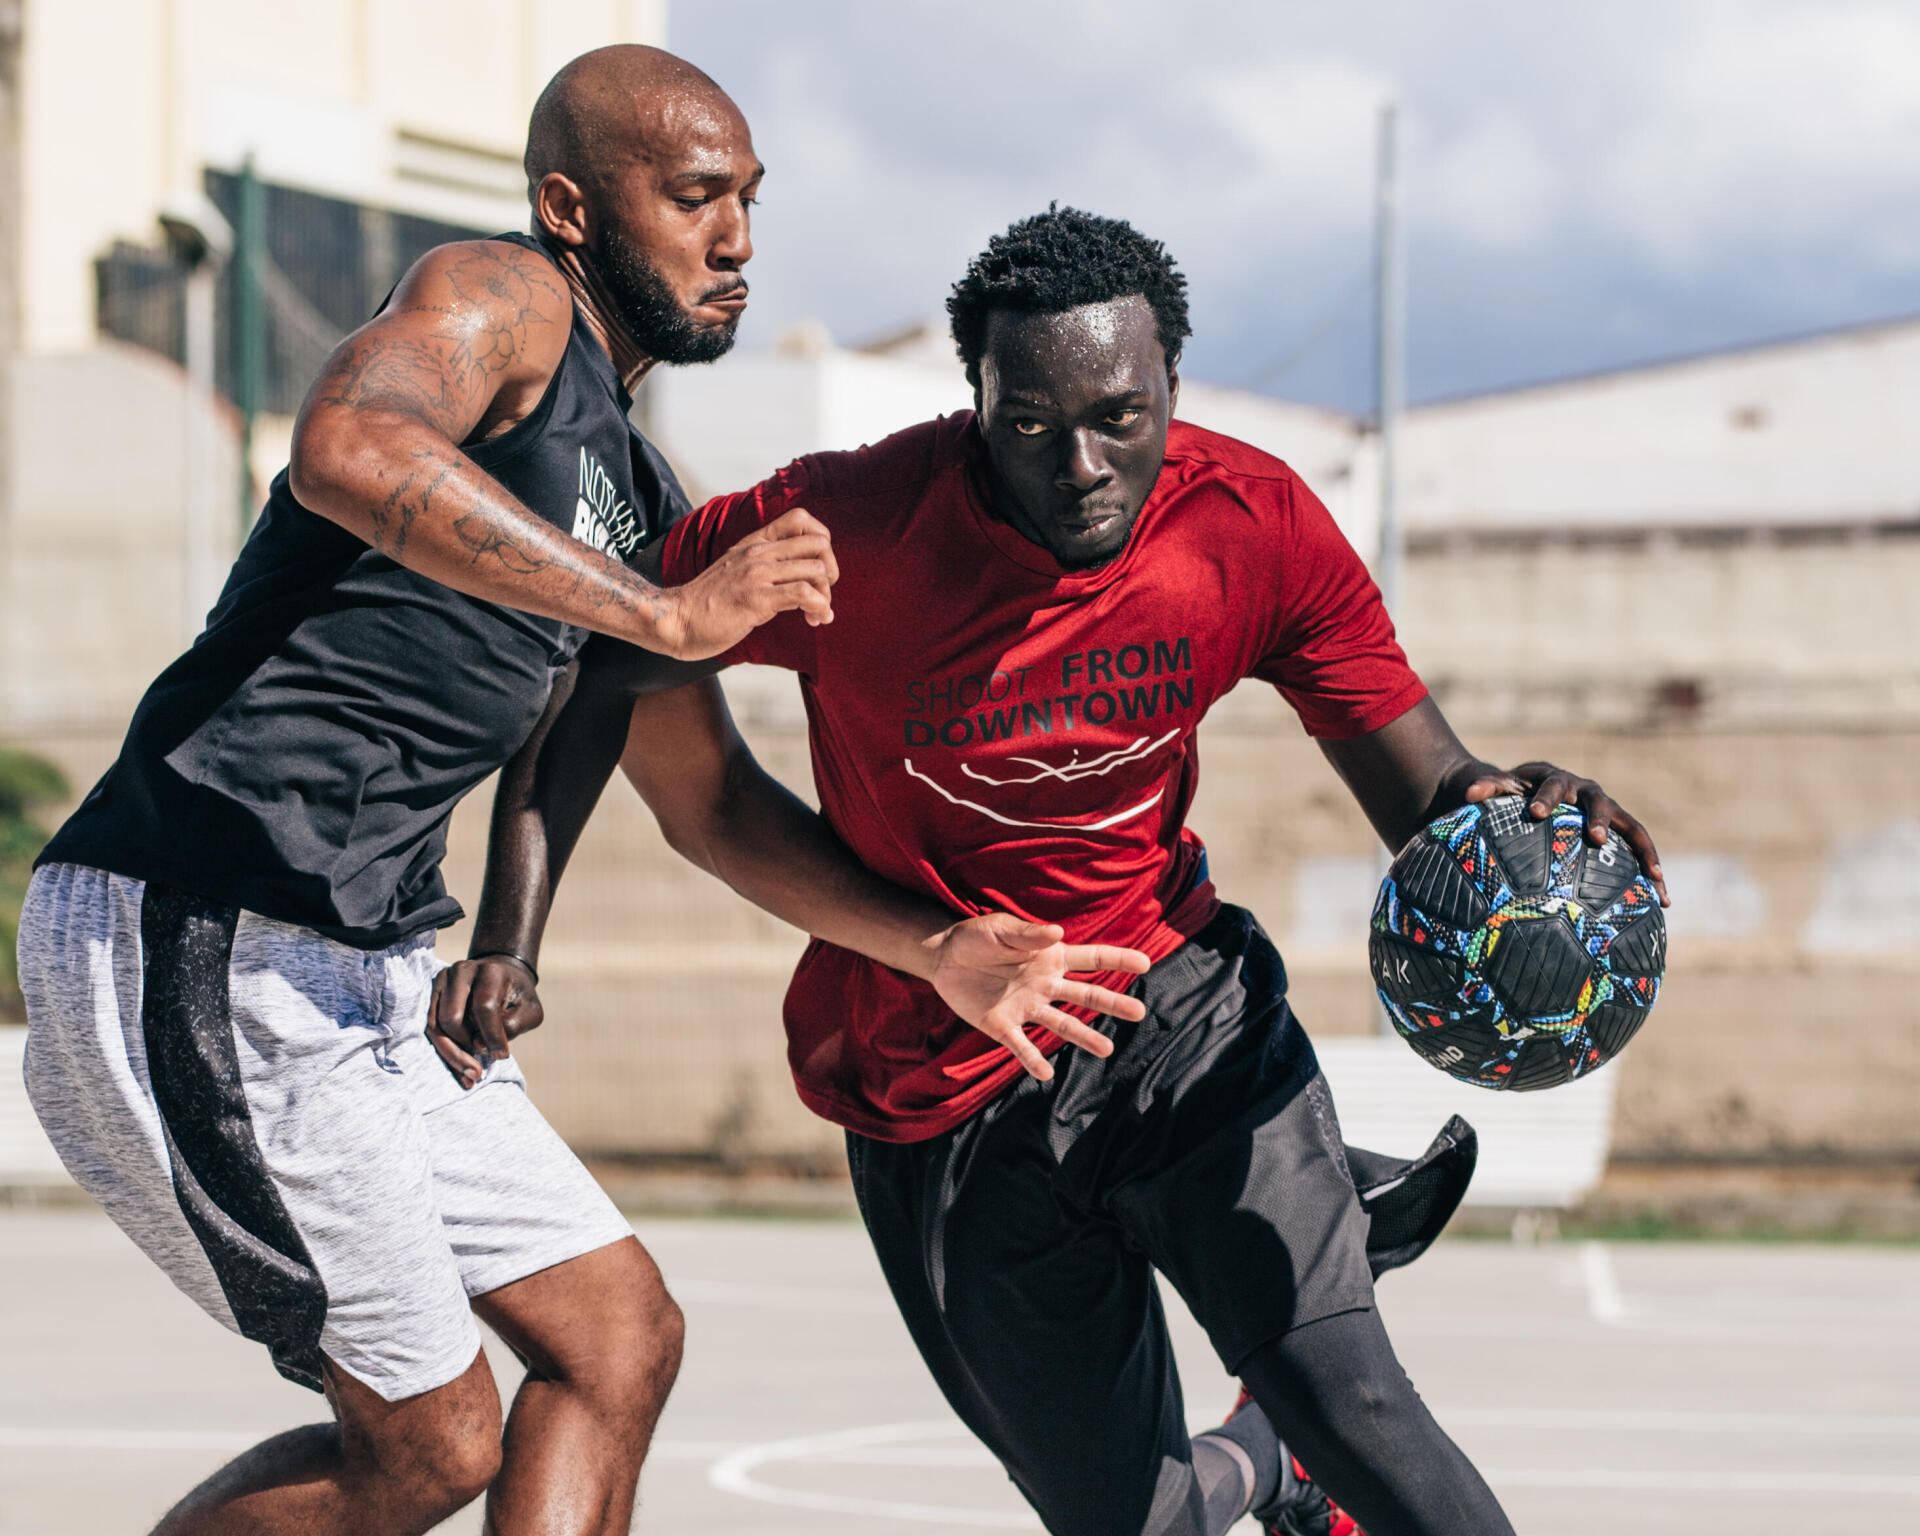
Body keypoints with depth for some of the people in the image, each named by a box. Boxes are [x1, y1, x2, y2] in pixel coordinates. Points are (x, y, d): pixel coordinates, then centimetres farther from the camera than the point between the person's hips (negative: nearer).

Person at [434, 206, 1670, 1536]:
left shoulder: (1257, 528, -13)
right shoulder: (848, 531, -21)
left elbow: (1424, 795, -9)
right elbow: (599, 655, -7)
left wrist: (1493, 809, -35)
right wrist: (508, 943, -15)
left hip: (1177, 1009, 0)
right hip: (946, 1102, 0)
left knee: (1339, 1398, -24)